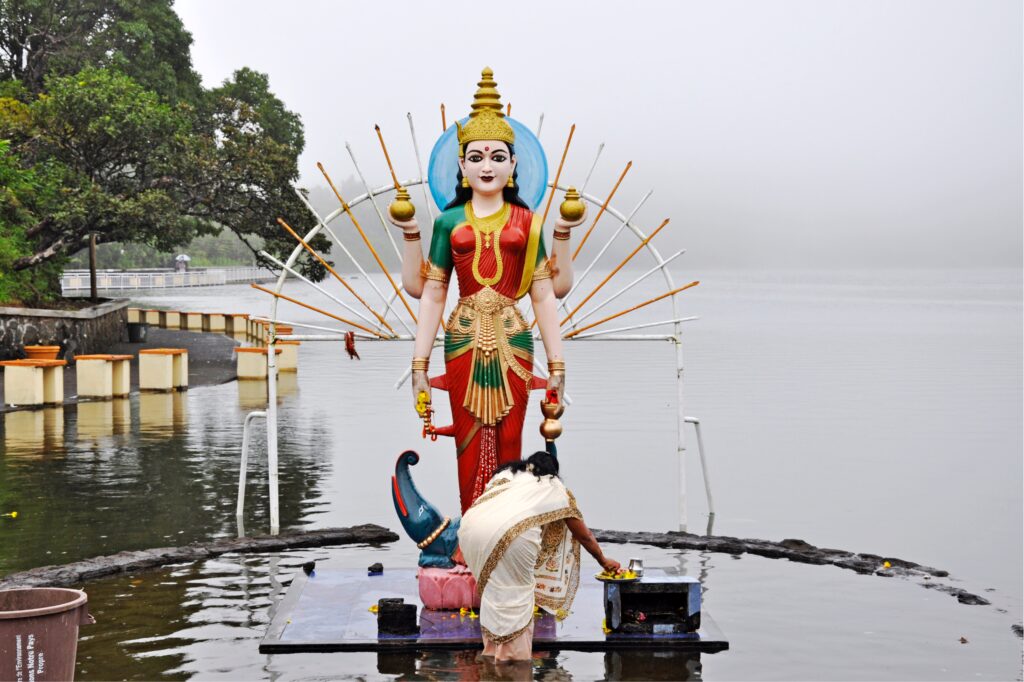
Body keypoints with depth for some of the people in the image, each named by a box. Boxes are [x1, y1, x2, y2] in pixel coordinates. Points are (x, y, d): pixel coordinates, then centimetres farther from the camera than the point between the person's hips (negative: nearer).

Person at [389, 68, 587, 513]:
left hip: (512, 342, 0)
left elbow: (547, 295, 4)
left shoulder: (526, 222, 6)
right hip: (464, 342, 0)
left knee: (508, 448, 2)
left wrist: (556, 363, -2)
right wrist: (420, 364, -4)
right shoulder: (449, 222, 6)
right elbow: (427, 293, 4)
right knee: (469, 448, 1)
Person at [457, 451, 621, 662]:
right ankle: (514, 655, 10)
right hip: (512, 533, -4)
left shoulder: (506, 473, 36)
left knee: (492, 589, 22)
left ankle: (493, 649, 26)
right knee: (516, 592, 11)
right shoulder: (555, 488, 28)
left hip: (471, 526, 4)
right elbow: (584, 535, 37)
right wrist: (603, 561, 52)